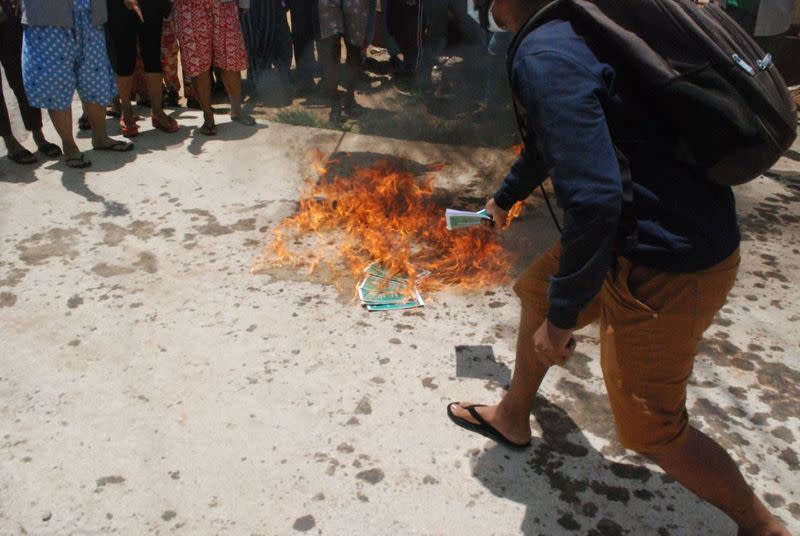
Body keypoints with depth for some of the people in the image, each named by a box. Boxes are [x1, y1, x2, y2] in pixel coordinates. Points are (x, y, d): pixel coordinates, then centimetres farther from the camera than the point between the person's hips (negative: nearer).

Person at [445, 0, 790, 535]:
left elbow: (593, 199, -30)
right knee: (536, 291, 25)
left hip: (666, 268, -9)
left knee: (649, 428, 9)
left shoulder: (543, 54, -22)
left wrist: (561, 317, -17)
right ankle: (513, 418, 46)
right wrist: (506, 196, 46)